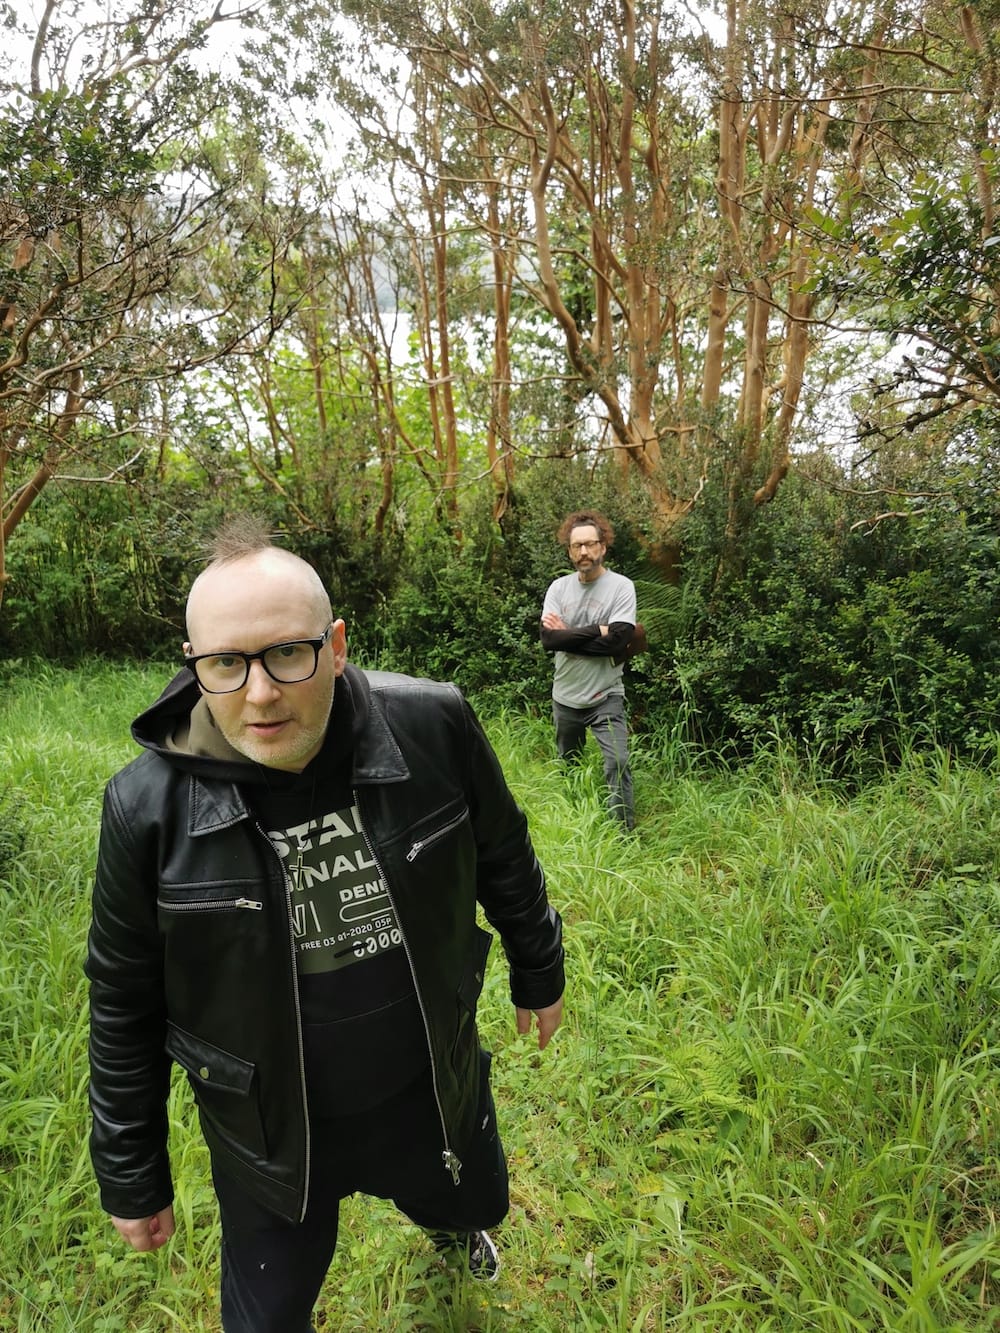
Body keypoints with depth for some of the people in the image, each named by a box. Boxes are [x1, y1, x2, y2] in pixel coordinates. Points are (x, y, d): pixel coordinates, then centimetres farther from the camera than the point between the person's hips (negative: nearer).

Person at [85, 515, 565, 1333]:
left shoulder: (432, 728, -22)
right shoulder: (150, 807, -23)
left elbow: (503, 859, -3)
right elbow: (125, 1008, -8)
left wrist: (539, 974, 11)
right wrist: (131, 1177, 2)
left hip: (433, 1091, 2)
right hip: (272, 1135, -1)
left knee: (476, 1205, 30)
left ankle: (448, 1225, 69)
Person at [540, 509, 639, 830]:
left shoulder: (621, 587, -10)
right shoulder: (559, 587, 0)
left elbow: (617, 642, -23)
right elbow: (548, 639, -14)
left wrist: (568, 634, -14)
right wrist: (598, 631, -18)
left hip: (605, 698, -4)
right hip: (565, 697, 4)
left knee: (617, 765, -13)